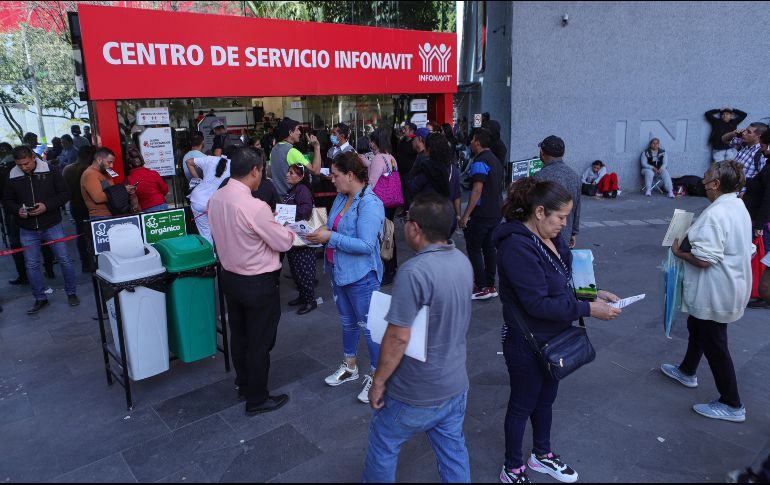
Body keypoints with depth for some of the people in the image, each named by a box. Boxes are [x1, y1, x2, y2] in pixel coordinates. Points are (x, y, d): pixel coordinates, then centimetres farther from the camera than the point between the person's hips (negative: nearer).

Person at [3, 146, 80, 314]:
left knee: (64, 260, 2)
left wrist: (47, 206, -18)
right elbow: (7, 200, 10)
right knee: (31, 265, 8)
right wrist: (17, 210, -11)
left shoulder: (50, 172, -7)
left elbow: (64, 194, -4)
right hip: (28, 230, 3)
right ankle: (40, 299, 22)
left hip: (52, 226, -2)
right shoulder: (12, 177, 0)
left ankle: (71, 293, 19)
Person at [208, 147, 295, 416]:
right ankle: (257, 399, 23)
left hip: (230, 277, 8)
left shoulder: (216, 199, -3)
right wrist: (287, 230, 3)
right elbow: (283, 243, -17)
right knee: (260, 342, 8)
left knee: (239, 335, 22)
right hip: (258, 283, -8)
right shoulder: (255, 207, -27)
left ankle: (244, 385, 41)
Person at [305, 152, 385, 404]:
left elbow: (366, 245, -27)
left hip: (361, 276, -9)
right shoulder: (341, 198, 4)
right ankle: (350, 367, 42)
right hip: (339, 270, 9)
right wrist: (323, 231, -4)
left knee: (368, 326, 4)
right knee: (347, 321, 23)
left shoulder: (370, 205, -22)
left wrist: (331, 237, -25)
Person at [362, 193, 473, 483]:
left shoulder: (414, 271, -29)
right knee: (453, 448, 22)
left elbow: (398, 338, -26)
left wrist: (378, 382, -14)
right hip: (456, 383, 7)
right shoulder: (463, 262, -2)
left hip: (416, 393, -7)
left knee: (383, 444, 18)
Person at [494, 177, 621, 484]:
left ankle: (542, 455, 48)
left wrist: (593, 294, -3)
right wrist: (588, 310, -25)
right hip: (527, 344, -8)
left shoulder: (550, 237, 0)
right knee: (523, 404, 11)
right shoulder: (518, 246, -28)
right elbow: (537, 303, -30)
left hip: (554, 338, 9)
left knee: (546, 398, 25)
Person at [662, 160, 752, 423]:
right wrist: (693, 241, 9)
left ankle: (732, 405, 16)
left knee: (713, 342, 3)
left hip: (715, 293, -10)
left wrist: (678, 252, -11)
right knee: (697, 327, 26)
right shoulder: (738, 207, 6)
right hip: (732, 285, 10)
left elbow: (703, 259, -28)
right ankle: (687, 372, 46)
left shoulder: (715, 214, -26)